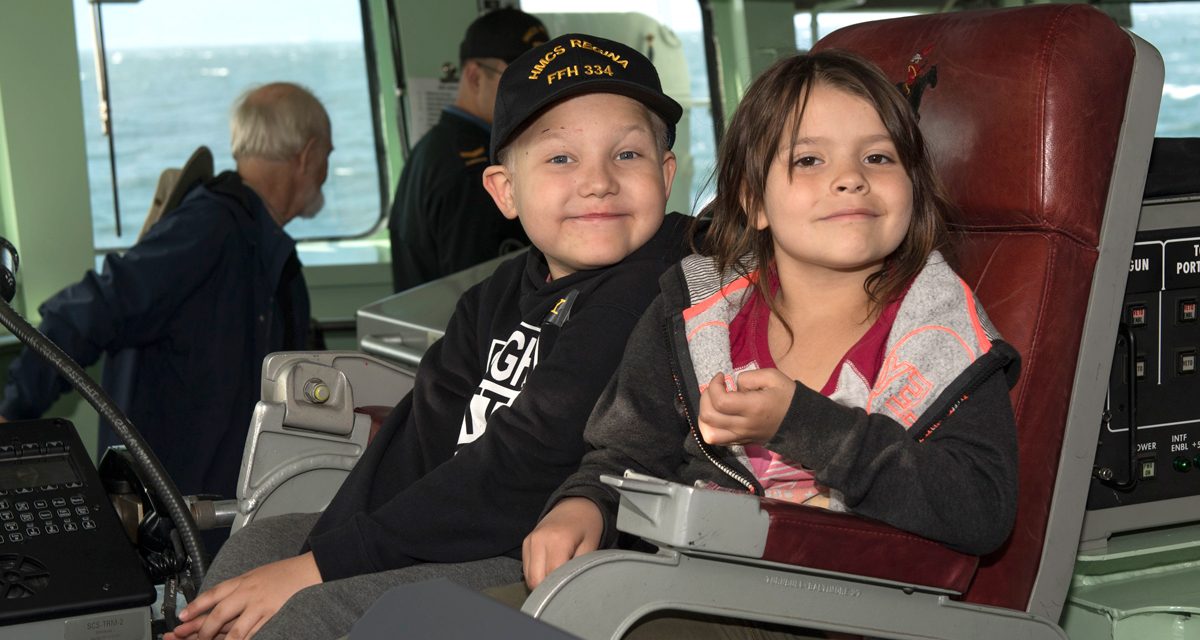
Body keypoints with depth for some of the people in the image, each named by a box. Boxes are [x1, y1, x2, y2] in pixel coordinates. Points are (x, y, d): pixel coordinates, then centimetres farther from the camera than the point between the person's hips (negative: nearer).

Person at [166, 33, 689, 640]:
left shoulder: (648, 294, -17)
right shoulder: (496, 298, 12)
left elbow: (524, 471, -22)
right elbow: (419, 440, 4)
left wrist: (321, 566, -19)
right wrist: (312, 560, -11)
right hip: (472, 539, 9)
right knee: (260, 542, 13)